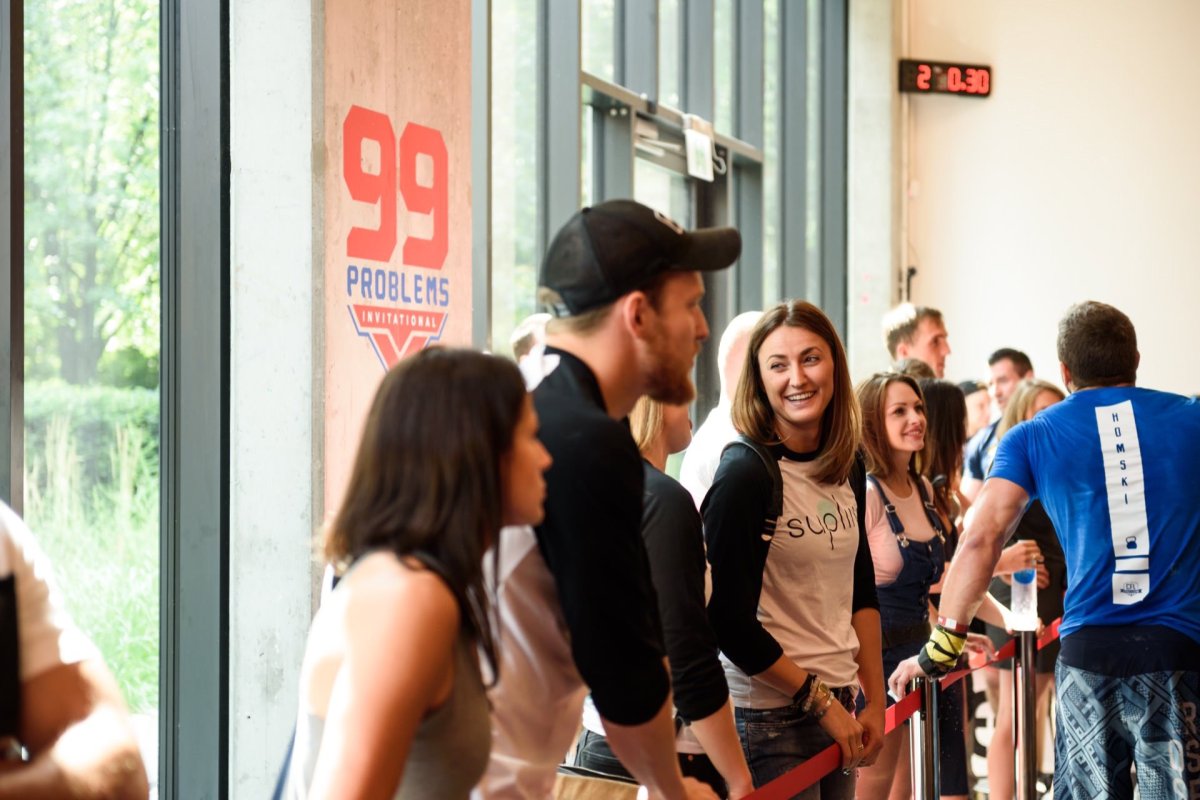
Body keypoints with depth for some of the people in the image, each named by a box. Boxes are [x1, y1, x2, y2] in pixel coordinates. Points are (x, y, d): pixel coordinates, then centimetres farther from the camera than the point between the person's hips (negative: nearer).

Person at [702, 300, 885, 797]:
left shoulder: (848, 470, 7)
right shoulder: (746, 473, -13)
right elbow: (730, 622, -14)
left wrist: (873, 700, 9)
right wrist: (820, 700, -10)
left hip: (839, 707, 6)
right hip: (769, 719, -6)